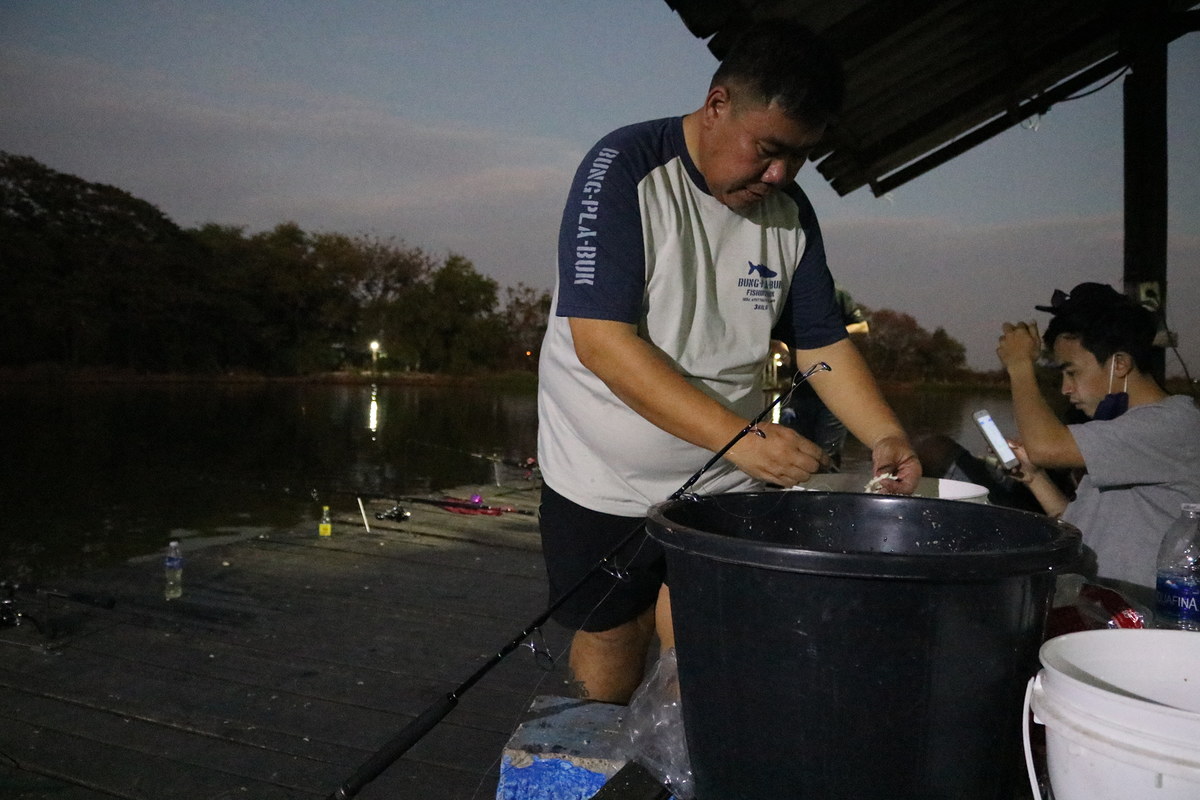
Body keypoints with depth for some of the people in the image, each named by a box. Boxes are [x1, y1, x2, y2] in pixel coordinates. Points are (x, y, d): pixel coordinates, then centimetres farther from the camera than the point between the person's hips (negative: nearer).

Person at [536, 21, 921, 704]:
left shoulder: (790, 210, 1)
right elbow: (601, 341, -25)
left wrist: (887, 437, -11)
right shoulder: (624, 170, -16)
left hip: (727, 485, 4)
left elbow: (823, 342, 7)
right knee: (610, 652, 11)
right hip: (605, 485, -3)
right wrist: (740, 436, -32)